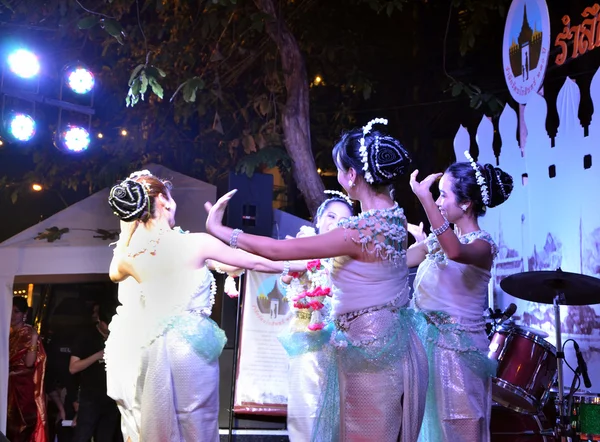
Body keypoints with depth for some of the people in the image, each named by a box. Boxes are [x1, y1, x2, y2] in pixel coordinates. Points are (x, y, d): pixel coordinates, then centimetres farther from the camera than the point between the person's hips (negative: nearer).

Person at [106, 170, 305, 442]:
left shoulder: (129, 255, 2)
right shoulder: (195, 242, -9)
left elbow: (115, 275, 28)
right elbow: (253, 262, 2)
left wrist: (128, 230, 23)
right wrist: (290, 267, 18)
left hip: (152, 346, 4)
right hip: (192, 344, -4)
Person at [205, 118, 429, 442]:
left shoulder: (360, 232, -25)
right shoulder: (393, 216, -2)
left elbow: (277, 250, -20)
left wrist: (218, 229, -9)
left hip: (371, 354, -8)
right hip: (389, 345, 8)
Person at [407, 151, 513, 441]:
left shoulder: (482, 245, -16)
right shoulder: (438, 239, 9)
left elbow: (455, 252, -39)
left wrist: (424, 198, -39)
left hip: (458, 351, -8)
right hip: (429, 344, 8)